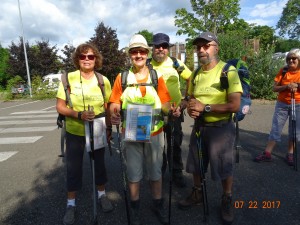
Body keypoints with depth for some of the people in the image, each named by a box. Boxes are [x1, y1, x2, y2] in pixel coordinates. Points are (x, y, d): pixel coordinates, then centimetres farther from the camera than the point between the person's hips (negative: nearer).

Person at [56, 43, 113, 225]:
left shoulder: (103, 80, -6)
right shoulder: (68, 78, -11)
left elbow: (108, 107, 3)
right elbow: (60, 107, -9)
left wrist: (109, 128, 3)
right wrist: (79, 115, -24)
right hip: (74, 133, -1)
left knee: (99, 164, 17)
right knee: (74, 168, 11)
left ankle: (102, 194, 40)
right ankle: (71, 204, 32)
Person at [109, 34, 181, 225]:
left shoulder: (157, 76, 2)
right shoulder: (122, 77, 1)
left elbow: (164, 103, -1)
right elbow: (115, 103, -2)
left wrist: (171, 110, -23)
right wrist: (114, 114, -24)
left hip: (154, 134, 1)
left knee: (155, 171, 15)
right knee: (134, 173, 14)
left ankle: (158, 205, 38)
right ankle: (135, 208, 36)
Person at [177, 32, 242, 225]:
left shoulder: (228, 71, -13)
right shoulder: (195, 74, 7)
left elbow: (235, 106, -20)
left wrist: (205, 107, -20)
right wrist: (191, 108, -7)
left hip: (221, 128, -5)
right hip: (199, 126, 6)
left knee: (224, 168, 9)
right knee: (196, 165, 17)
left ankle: (227, 200, 35)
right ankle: (197, 193, 42)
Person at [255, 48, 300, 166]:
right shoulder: (283, 71, 0)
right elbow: (274, 88, -3)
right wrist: (286, 87, -19)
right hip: (282, 104, 0)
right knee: (275, 129, 1)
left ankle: (290, 154, 21)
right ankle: (267, 153, 3)